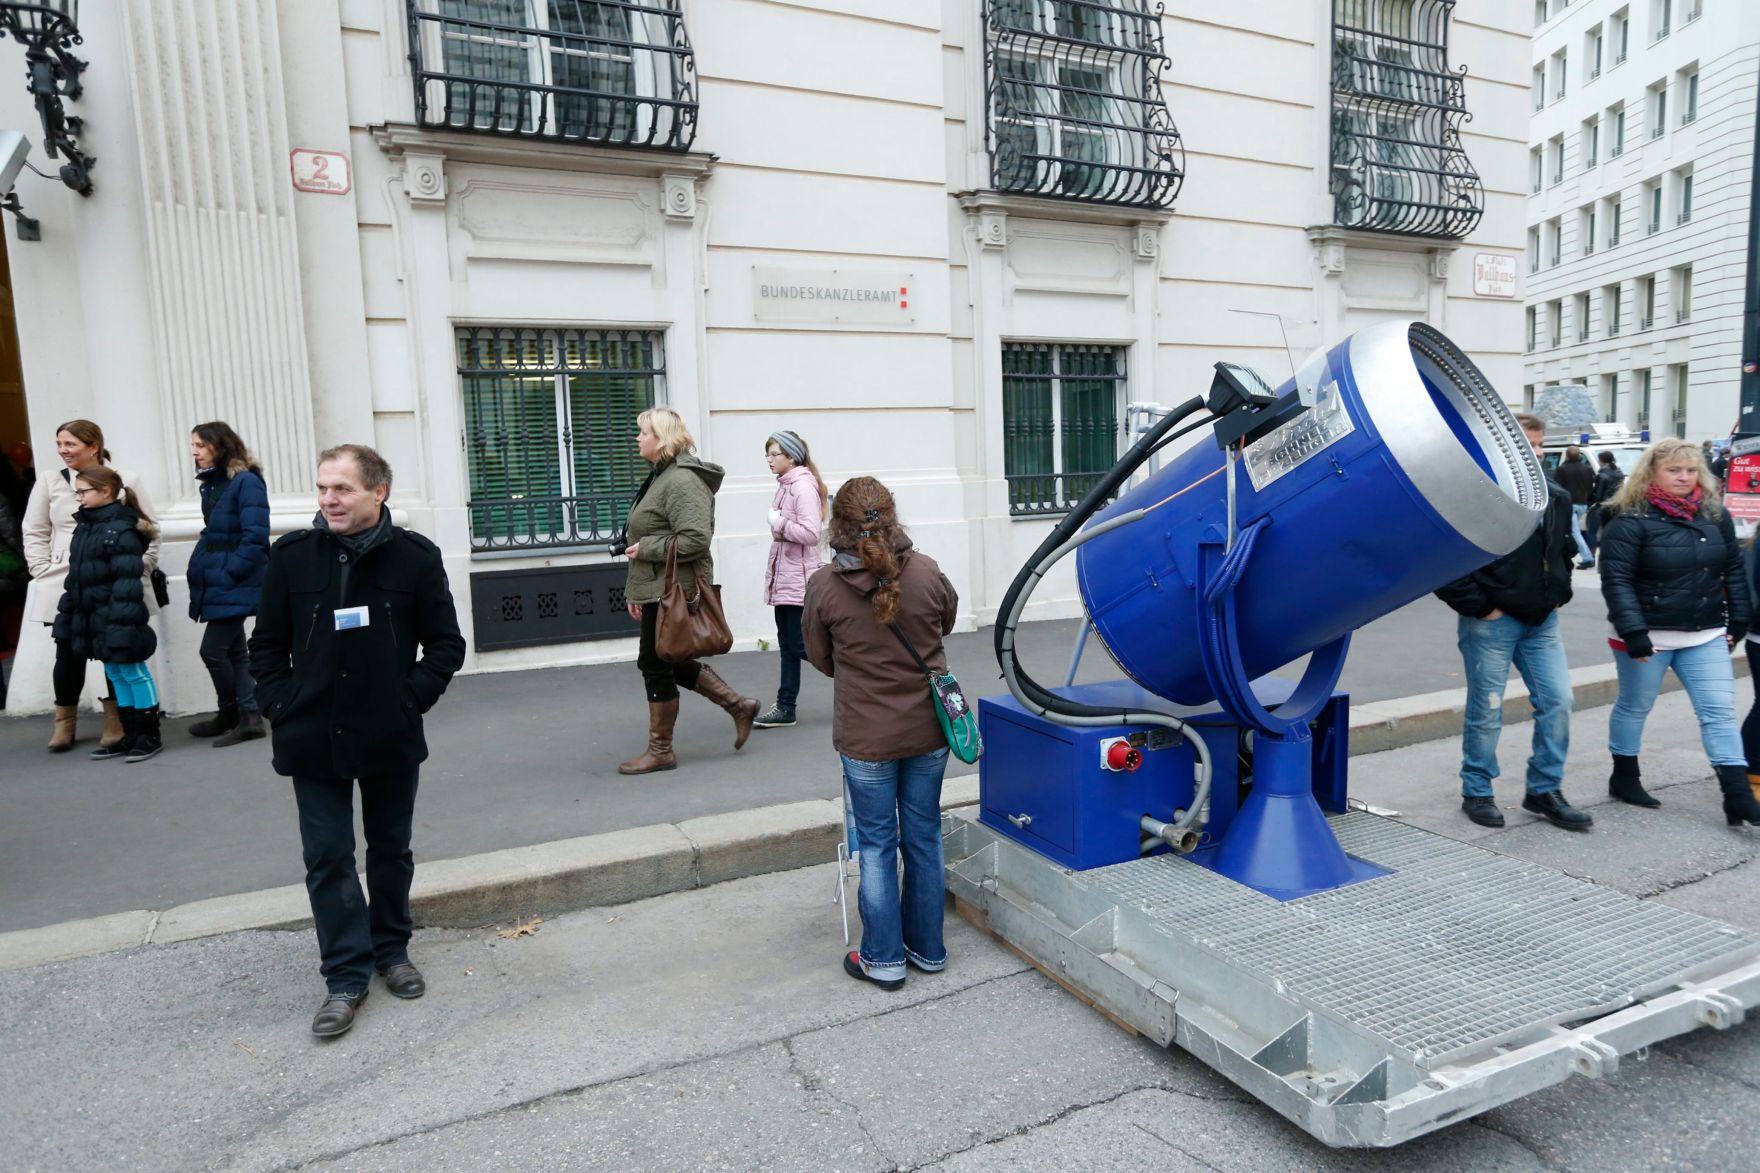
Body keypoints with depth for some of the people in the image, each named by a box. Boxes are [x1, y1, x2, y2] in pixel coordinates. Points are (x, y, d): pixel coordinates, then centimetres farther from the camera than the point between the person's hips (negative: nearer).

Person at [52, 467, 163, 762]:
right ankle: (131, 735, 20)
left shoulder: (121, 530, -16)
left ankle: (149, 736, 8)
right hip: (93, 618, 9)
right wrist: (66, 616, 16)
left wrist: (122, 623, -25)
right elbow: (75, 578, 18)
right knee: (115, 674, 13)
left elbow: (127, 583, -21)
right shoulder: (84, 527, 13)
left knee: (133, 672, 0)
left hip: (114, 617, -9)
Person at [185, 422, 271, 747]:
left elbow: (255, 538, -19)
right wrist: (200, 569, 7)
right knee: (233, 650, 11)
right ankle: (248, 717, 18)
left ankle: (231, 714, 14)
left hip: (235, 586, -8)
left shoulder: (246, 482, -14)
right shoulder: (211, 484, 11)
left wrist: (228, 574, -18)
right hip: (217, 583, 9)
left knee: (212, 650, -4)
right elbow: (212, 534, 17)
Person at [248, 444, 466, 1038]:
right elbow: (266, 647, 6)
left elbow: (446, 645, -1)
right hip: (314, 739, 1)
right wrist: (283, 709, -4)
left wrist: (411, 699, -10)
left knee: (391, 850, 15)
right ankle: (346, 977, 18)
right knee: (328, 859, 5)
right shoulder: (291, 556, -1)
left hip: (391, 739, 0)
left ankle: (391, 950, 34)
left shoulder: (415, 556, -7)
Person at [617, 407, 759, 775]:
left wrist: (645, 548, -18)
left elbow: (695, 539, -27)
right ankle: (739, 706, 22)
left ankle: (660, 751, 15)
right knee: (664, 662, 16)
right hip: (657, 588, 11)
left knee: (656, 665, 0)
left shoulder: (682, 480, -18)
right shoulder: (660, 477, 16)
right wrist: (635, 590, 20)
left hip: (671, 591, -11)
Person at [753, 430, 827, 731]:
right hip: (785, 575, 9)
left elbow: (810, 534, -23)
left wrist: (778, 523, -15)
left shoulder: (803, 487, -14)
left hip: (798, 578, -9)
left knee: (798, 645, -4)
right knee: (788, 644, 11)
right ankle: (785, 708, 17)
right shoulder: (785, 485, 13)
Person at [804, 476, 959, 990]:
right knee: (924, 837, 16)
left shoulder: (824, 585, -15)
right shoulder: (926, 572, -10)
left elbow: (820, 657, 0)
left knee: (877, 844, 12)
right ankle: (927, 948, 30)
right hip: (928, 728, 3)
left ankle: (883, 958, 22)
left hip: (866, 735, -2)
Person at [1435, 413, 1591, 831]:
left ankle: (1544, 791, 19)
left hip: (1542, 622, 7)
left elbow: (1565, 551, 26)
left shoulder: (1556, 498, 10)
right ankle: (1476, 792, 18)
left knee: (1557, 701, 5)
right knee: (1486, 710, 2)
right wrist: (1478, 607, -14)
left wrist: (1558, 596, 13)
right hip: (1491, 623, -6)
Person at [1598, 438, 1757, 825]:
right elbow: (1616, 580, -16)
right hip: (1649, 635, -5)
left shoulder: (1716, 515, 7)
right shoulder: (1630, 520, -12)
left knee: (1720, 710, 0)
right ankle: (1624, 778, 26)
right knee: (1634, 706, 10)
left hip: (1706, 636, 5)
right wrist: (1633, 633, -21)